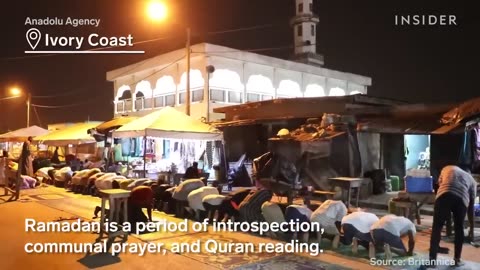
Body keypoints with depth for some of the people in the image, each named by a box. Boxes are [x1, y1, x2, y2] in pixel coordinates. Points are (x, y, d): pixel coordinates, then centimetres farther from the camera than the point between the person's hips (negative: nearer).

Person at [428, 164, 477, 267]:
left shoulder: (447, 168, 34)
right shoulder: (472, 179, 32)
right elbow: (471, 206, 31)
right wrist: (471, 228, 36)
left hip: (444, 196, -1)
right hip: (462, 199, 1)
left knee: (437, 227, 11)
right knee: (459, 228, 23)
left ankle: (432, 259, 12)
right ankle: (457, 259, 31)